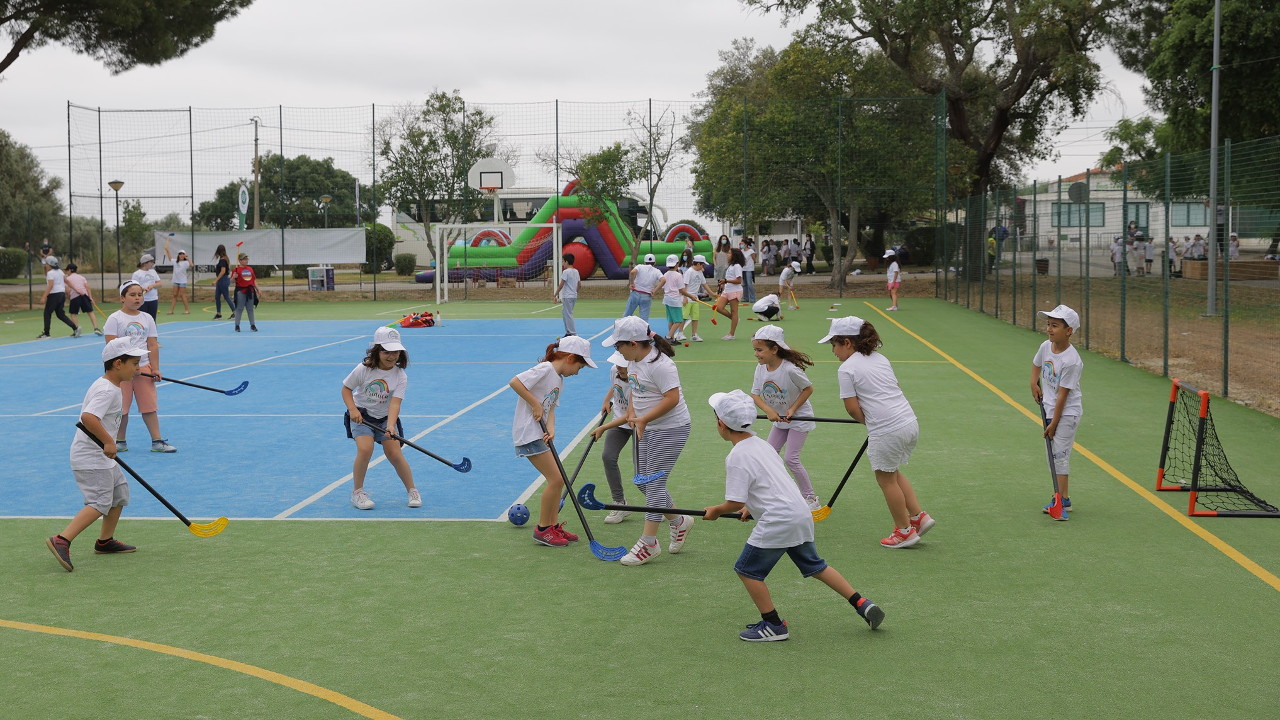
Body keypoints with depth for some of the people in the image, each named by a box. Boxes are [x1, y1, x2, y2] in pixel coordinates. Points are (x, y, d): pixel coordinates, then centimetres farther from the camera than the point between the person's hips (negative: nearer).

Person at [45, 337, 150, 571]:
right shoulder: (107, 391, -21)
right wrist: (108, 441, -34)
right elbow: (88, 417, -36)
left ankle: (105, 541, 31)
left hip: (101, 455, 11)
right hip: (90, 458, -11)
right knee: (100, 503, -15)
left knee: (120, 493, 19)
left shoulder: (109, 386, 12)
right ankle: (61, 541, -21)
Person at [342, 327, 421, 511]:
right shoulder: (363, 369, -15)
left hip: (385, 418, 1)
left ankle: (412, 490, 10)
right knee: (365, 449, -22)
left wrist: (390, 426, -37)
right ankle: (357, 492, -5)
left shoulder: (400, 376, -13)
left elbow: (394, 403, -22)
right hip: (361, 416, -1)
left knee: (394, 453, -10)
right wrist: (353, 409, -18)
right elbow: (346, 389, -3)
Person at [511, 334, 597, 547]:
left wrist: (551, 429, -12)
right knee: (555, 479, -9)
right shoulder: (545, 369, -15)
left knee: (558, 479, 13)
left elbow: (550, 408, 7)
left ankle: (554, 525, 23)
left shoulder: (559, 379, 15)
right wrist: (536, 404, -20)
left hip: (540, 434, 10)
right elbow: (515, 382, -24)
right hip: (528, 432, -10)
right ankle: (542, 529, 2)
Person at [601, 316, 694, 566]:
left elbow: (672, 398, -27)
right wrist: (632, 413, 0)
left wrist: (643, 419, -26)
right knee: (642, 482, 12)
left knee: (654, 482, -7)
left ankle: (648, 543, 0)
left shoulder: (660, 364, -24)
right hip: (646, 430, 10)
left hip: (670, 430, -10)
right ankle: (679, 521, 31)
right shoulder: (633, 361, 5)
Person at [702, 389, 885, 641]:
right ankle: (862, 604, 19)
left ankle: (773, 625, 9)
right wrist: (752, 507, 30)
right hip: (801, 514, 9)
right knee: (815, 566, 21)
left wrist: (716, 511, 3)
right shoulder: (761, 444, 15)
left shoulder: (737, 456, -13)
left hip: (777, 521, -9)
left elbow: (734, 503, -16)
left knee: (747, 569, 5)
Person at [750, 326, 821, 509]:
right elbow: (755, 395, -9)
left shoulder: (790, 369, -30)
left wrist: (792, 409, -21)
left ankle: (810, 497, 2)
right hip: (779, 418, 7)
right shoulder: (761, 368, -10)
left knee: (791, 459, -10)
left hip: (799, 418, -7)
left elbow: (808, 388, -17)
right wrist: (769, 410, -27)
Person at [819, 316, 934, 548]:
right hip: (910, 422, 8)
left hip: (887, 431, -8)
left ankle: (904, 530, 20)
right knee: (893, 473, 25)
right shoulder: (880, 358, 15)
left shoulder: (847, 369, -8)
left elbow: (852, 408, -9)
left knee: (886, 479, 10)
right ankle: (918, 516, 23)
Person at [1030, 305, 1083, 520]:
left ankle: (1063, 500, -9)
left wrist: (1054, 423, -18)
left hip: (1067, 413, -8)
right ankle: (1060, 496, 22)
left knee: (1060, 454, -11)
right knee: (1053, 454, 13)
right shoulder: (1045, 347, -3)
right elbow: (1036, 364, 22)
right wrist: (1034, 383, 8)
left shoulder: (1071, 361, -25)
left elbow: (1063, 394, -21)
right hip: (1050, 409, 8)